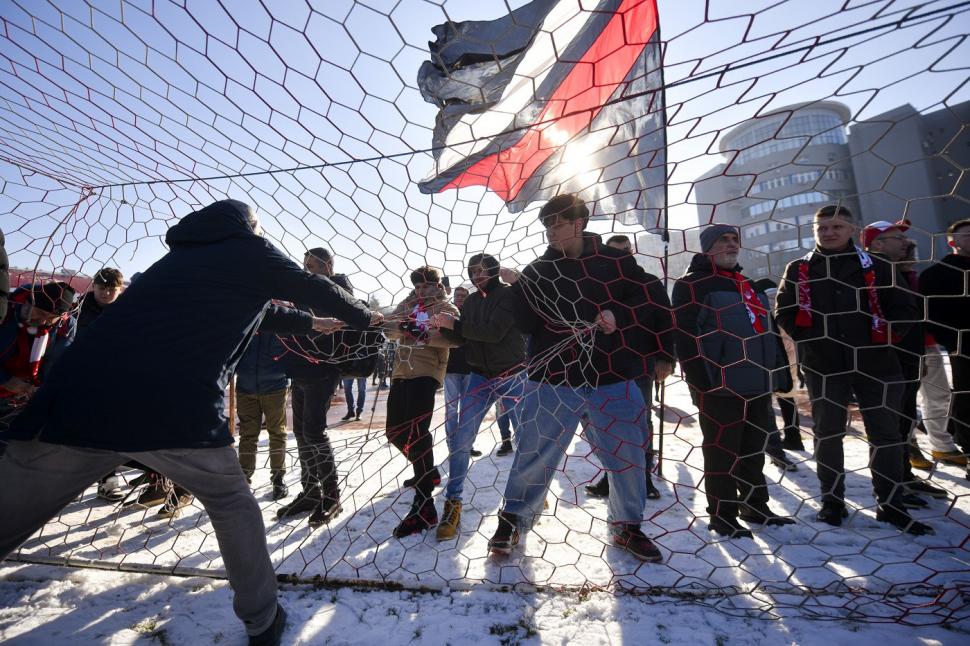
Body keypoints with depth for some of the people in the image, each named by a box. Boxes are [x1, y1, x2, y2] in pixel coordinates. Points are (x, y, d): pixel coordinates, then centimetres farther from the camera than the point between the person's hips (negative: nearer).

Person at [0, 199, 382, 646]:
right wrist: (363, 317, 40)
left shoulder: (181, 256, 29)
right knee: (232, 505, 19)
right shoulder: (250, 251, 12)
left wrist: (311, 324, 51)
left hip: (73, 401, 5)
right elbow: (316, 289, 21)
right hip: (178, 413, -4)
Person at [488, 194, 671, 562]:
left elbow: (652, 308, 5)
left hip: (612, 379, 1)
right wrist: (517, 287, -15)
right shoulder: (538, 270, 4)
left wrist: (619, 316, -12)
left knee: (626, 456, 11)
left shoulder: (617, 263, 3)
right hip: (552, 378, 0)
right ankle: (514, 519, 28)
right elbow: (526, 325, -2)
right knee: (533, 455, 5)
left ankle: (626, 527, 35)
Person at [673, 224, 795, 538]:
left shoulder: (747, 284, 21)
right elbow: (686, 337, -15)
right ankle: (722, 515, 16)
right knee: (722, 454, 2)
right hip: (720, 387, -8)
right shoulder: (692, 285, -7)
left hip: (758, 385, 8)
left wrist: (777, 368, 16)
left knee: (754, 451, 18)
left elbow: (768, 328, 25)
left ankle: (755, 506, 34)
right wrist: (702, 382, -20)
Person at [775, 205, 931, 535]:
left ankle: (891, 505, 24)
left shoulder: (875, 266, 5)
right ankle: (832, 501, 20)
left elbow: (906, 308, 6)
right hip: (823, 366, -1)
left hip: (874, 363, 1)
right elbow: (784, 313, 5)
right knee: (828, 435, 7)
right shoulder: (798, 269, 3)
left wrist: (882, 337, -5)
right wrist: (811, 339, -2)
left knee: (886, 434, 8)